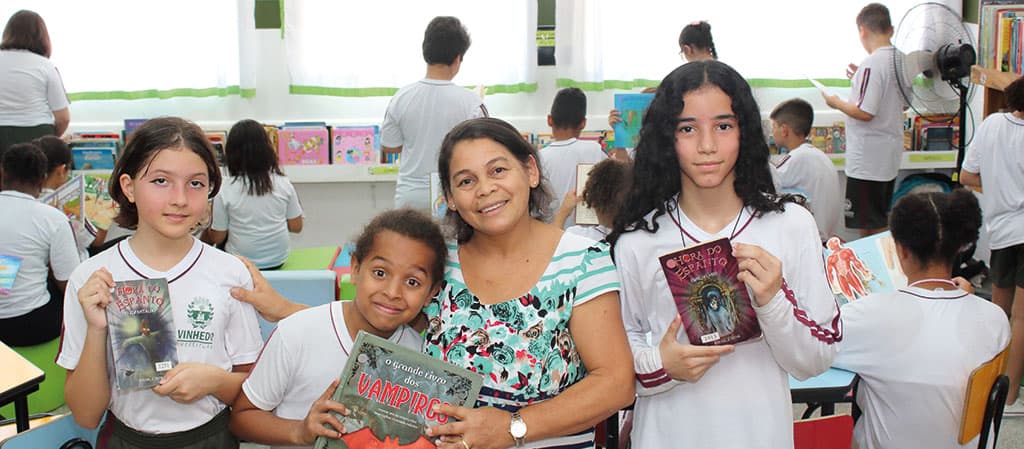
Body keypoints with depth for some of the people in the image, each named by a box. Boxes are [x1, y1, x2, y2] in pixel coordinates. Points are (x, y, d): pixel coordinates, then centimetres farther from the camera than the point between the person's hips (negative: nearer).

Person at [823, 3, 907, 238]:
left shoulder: (872, 64, -20)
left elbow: (865, 112, -24)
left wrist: (836, 102, -7)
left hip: (868, 160, -9)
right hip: (890, 155, 9)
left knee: (869, 227, 0)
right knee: (879, 222, 19)